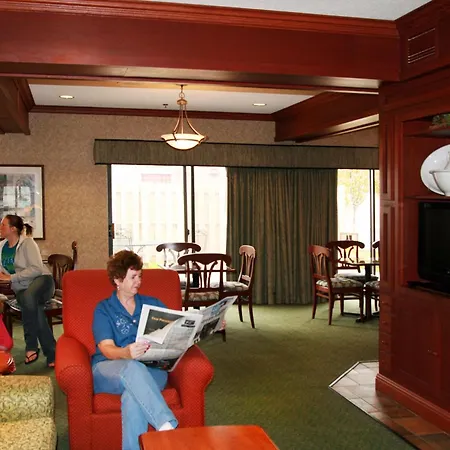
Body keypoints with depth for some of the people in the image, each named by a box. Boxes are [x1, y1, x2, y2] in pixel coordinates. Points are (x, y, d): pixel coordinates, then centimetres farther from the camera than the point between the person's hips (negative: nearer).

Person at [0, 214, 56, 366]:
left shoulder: (27, 243, -4)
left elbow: (36, 269, -14)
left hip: (41, 280, -4)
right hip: (21, 289, 4)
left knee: (28, 296, -39)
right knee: (35, 309, -31)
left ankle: (31, 346, -31)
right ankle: (52, 353, -30)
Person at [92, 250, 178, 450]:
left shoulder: (152, 304, 20)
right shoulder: (103, 309, 9)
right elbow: (107, 349, -7)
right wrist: (126, 353, -31)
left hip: (151, 370, 2)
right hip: (108, 369, -2)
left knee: (133, 397, -36)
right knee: (133, 368, -39)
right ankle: (168, 428, -46)